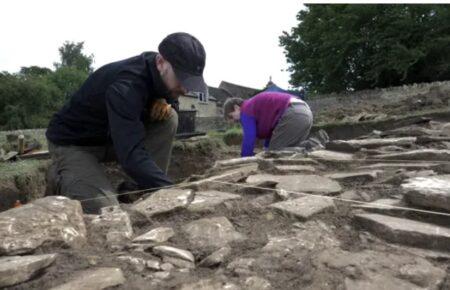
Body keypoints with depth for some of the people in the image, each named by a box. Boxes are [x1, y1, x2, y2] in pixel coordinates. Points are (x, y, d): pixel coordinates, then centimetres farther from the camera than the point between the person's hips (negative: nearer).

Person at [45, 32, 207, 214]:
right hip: (73, 142, -7)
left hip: (113, 136, 7)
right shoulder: (126, 86, -36)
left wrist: (167, 103, -16)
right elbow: (131, 154, -45)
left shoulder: (160, 75, -11)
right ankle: (60, 178, 7)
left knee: (168, 119, -16)